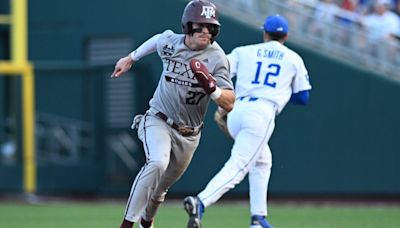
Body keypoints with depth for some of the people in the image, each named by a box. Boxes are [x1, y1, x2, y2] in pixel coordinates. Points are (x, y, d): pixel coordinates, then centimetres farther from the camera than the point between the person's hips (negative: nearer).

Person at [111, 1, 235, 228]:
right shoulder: (169, 42, -9)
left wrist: (210, 86, -39)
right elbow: (156, 40, 18)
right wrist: (131, 58, 29)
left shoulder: (217, 58, -16)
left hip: (188, 134, 1)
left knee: (162, 186, 16)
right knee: (157, 164, -30)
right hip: (158, 121, -1)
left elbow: (229, 104, -21)